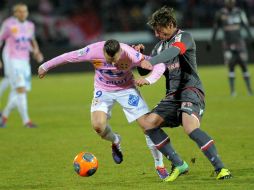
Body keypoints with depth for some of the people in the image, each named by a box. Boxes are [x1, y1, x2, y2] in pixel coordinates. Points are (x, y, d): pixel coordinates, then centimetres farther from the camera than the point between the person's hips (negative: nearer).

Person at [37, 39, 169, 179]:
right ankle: (115, 141, 14)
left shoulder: (130, 55, -32)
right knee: (98, 125, -23)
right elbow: (68, 57, -14)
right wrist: (46, 66, -2)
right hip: (103, 90, 1)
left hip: (126, 88, -1)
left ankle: (159, 165, 9)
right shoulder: (93, 51, -30)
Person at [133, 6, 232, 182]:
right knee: (148, 123, -7)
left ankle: (220, 168, -26)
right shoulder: (160, 46, 20)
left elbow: (173, 51, -26)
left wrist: (150, 62, -41)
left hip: (191, 90, -8)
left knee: (190, 128, -30)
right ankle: (178, 165, -2)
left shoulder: (184, 37, -3)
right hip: (173, 95, 8)